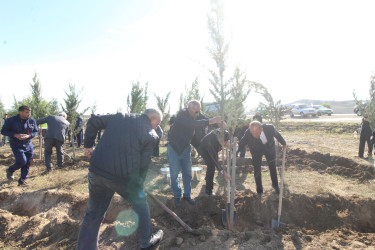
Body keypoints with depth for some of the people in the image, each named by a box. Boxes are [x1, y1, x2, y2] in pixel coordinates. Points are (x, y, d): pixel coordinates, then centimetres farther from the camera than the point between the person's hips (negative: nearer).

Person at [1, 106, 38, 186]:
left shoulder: (32, 121, -3)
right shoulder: (11, 120, -10)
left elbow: (35, 132, 4)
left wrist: (28, 135, -17)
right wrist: (15, 135, -21)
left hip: (28, 145, 4)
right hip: (16, 145, -4)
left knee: (27, 163, 3)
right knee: (22, 161, -15)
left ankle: (22, 180, 18)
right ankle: (10, 170, 17)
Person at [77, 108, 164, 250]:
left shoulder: (120, 117, 11)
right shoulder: (151, 135, -2)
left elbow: (93, 121, 11)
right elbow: (143, 165, -2)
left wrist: (88, 145, 21)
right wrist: (138, 184, 14)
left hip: (96, 171, 4)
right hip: (124, 178, -4)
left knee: (93, 214, 21)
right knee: (141, 206, 22)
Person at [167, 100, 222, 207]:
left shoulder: (193, 116, -2)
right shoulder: (182, 114, -23)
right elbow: (192, 124, -39)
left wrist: (218, 122, -15)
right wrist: (210, 121, -44)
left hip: (185, 148, 6)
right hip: (174, 148, -6)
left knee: (187, 173, 9)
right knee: (174, 174, 2)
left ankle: (187, 195, 24)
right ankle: (177, 196, 19)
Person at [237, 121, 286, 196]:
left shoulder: (270, 128, -34)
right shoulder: (248, 133, -36)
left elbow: (277, 135, -10)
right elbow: (241, 143, -18)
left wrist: (284, 143, 6)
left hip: (269, 148, 1)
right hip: (256, 151, -1)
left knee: (273, 168, 15)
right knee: (257, 170, -4)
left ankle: (275, 185, 43)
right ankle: (259, 190, 19)